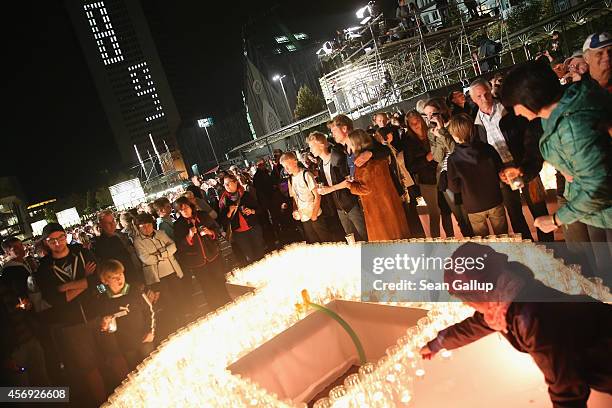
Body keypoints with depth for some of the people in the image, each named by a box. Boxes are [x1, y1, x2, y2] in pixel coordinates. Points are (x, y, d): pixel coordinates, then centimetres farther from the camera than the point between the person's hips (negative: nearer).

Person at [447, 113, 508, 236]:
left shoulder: (453, 159, -20)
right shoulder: (488, 149, -14)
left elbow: (454, 188, -11)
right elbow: (500, 172, -1)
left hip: (474, 207, -2)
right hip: (495, 202, 2)